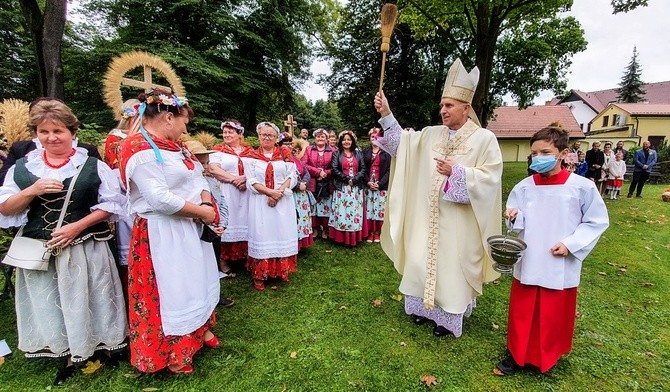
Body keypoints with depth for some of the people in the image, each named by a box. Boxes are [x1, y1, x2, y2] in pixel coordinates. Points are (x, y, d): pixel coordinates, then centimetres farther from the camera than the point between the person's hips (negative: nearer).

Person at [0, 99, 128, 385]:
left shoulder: (93, 165, -4)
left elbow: (111, 204, -6)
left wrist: (77, 226, -14)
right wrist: (31, 192, -12)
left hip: (85, 248, -3)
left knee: (86, 300, 8)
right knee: (49, 304, 13)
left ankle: (103, 343, 29)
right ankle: (72, 354, 31)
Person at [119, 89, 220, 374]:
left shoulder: (174, 145, 10)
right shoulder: (140, 148, -19)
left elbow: (197, 178, 8)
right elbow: (160, 198, -27)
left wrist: (206, 203, -11)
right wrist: (201, 211, -17)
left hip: (191, 228, 9)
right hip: (161, 233, -9)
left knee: (195, 280, 21)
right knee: (170, 289, 6)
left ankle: (200, 329, 42)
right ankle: (171, 355, 27)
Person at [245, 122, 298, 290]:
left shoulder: (285, 153, 6)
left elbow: (292, 176, 1)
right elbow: (251, 181, -3)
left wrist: (280, 192, -14)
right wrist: (270, 191, -15)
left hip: (283, 201, 1)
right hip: (260, 202, 0)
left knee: (282, 233, 5)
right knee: (262, 235, 2)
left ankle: (282, 271, 19)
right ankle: (259, 275, 11)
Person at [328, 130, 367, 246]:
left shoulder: (358, 153, 12)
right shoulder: (336, 153, 6)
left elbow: (363, 169, 4)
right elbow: (335, 170, -5)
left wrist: (354, 180, -11)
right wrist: (347, 179, -13)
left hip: (356, 187, 2)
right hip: (342, 187, -2)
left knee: (355, 211, 3)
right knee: (341, 212, -3)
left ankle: (354, 237, 11)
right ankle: (341, 238, 4)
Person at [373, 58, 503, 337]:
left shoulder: (484, 138, -7)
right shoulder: (431, 134, 6)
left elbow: (491, 177, -11)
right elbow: (401, 144, 0)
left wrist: (456, 172, -20)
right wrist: (386, 115, -9)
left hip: (459, 220, -4)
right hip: (429, 216, 5)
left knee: (452, 266, 7)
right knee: (423, 260, 13)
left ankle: (448, 317, 27)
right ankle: (426, 306, 35)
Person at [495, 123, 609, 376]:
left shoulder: (582, 187, -8)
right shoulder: (524, 187, -3)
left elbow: (597, 221, -1)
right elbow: (519, 222, 3)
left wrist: (570, 244, -12)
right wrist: (514, 217, -20)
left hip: (561, 267, -1)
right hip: (528, 263, 2)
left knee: (555, 315, 15)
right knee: (522, 313, 12)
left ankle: (548, 357, 38)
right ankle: (516, 355, 29)